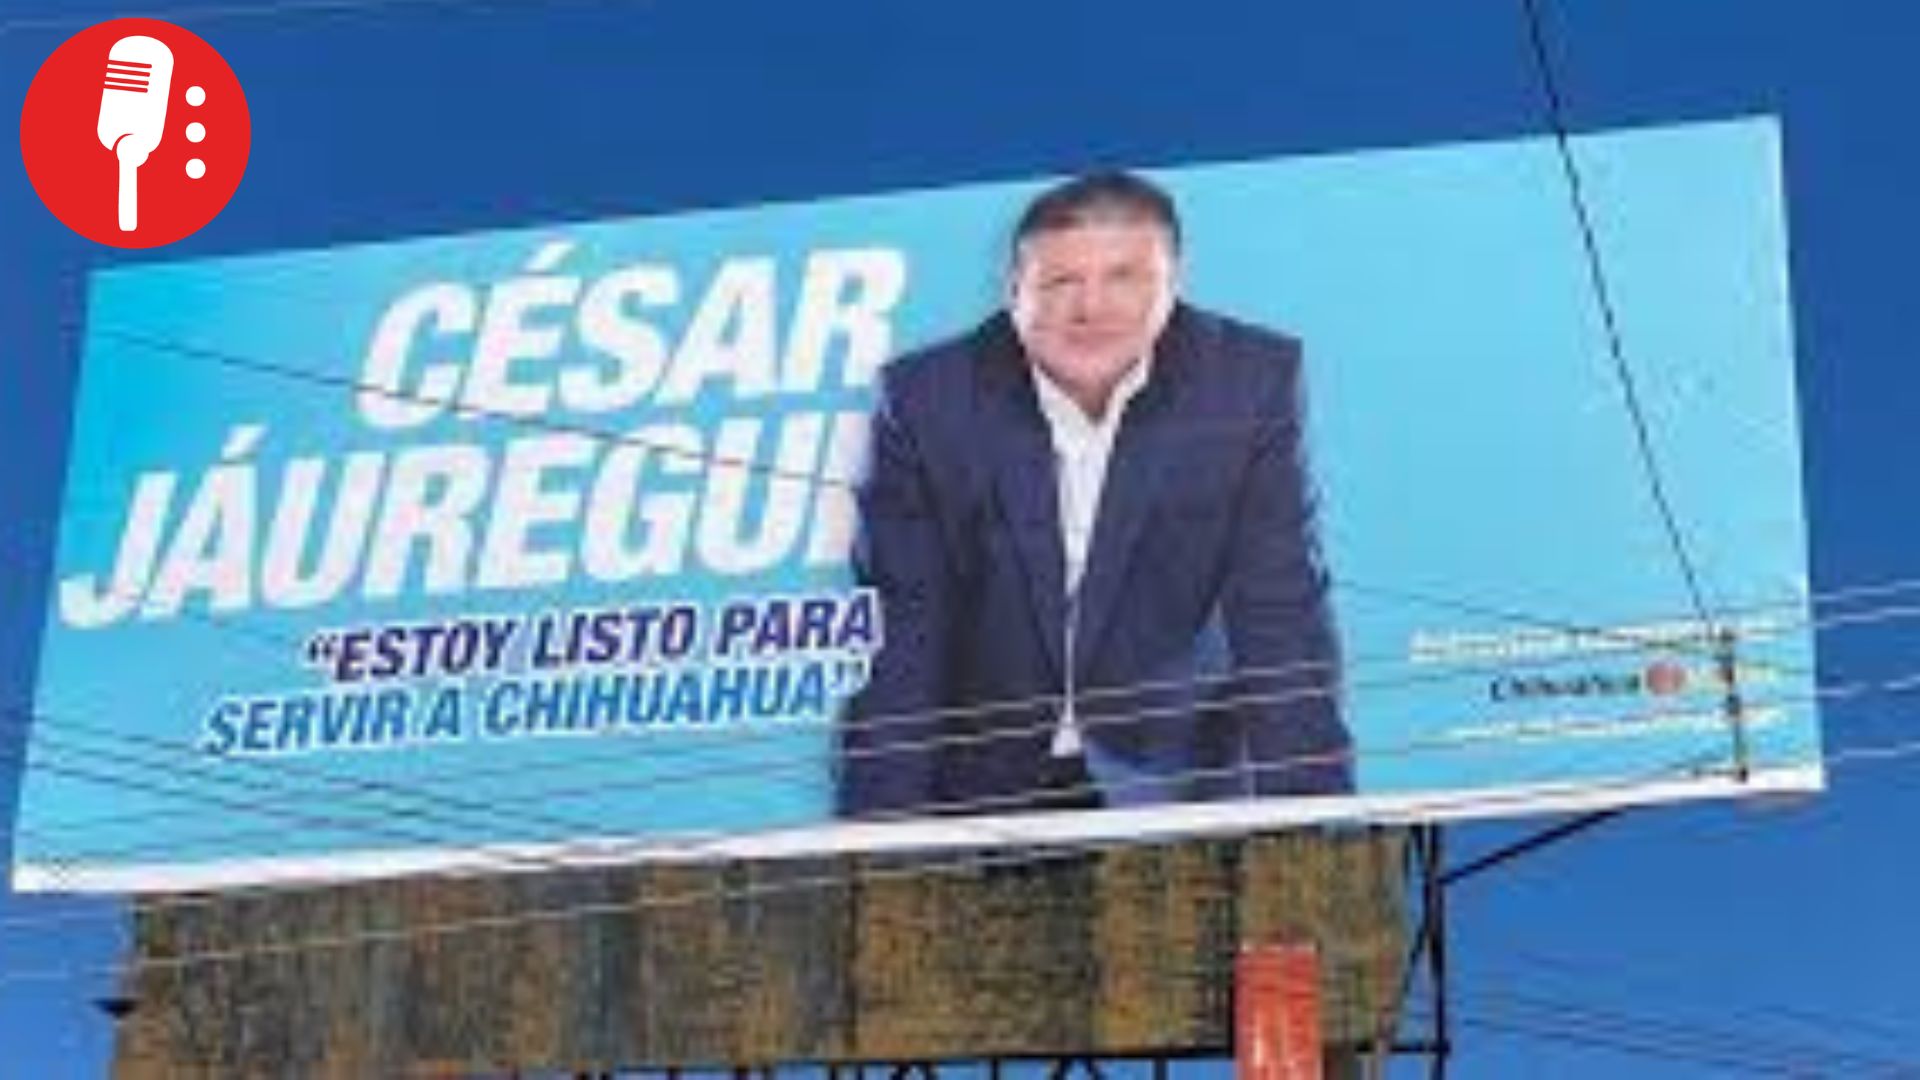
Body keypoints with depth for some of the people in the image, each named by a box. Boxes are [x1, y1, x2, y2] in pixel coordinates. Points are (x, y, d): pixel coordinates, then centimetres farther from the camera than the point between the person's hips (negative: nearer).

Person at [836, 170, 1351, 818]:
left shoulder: (1250, 384, -8)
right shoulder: (926, 399, -8)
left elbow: (1282, 619, -9)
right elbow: (899, 641, -7)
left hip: (1175, 782, 0)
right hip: (983, 786, 0)